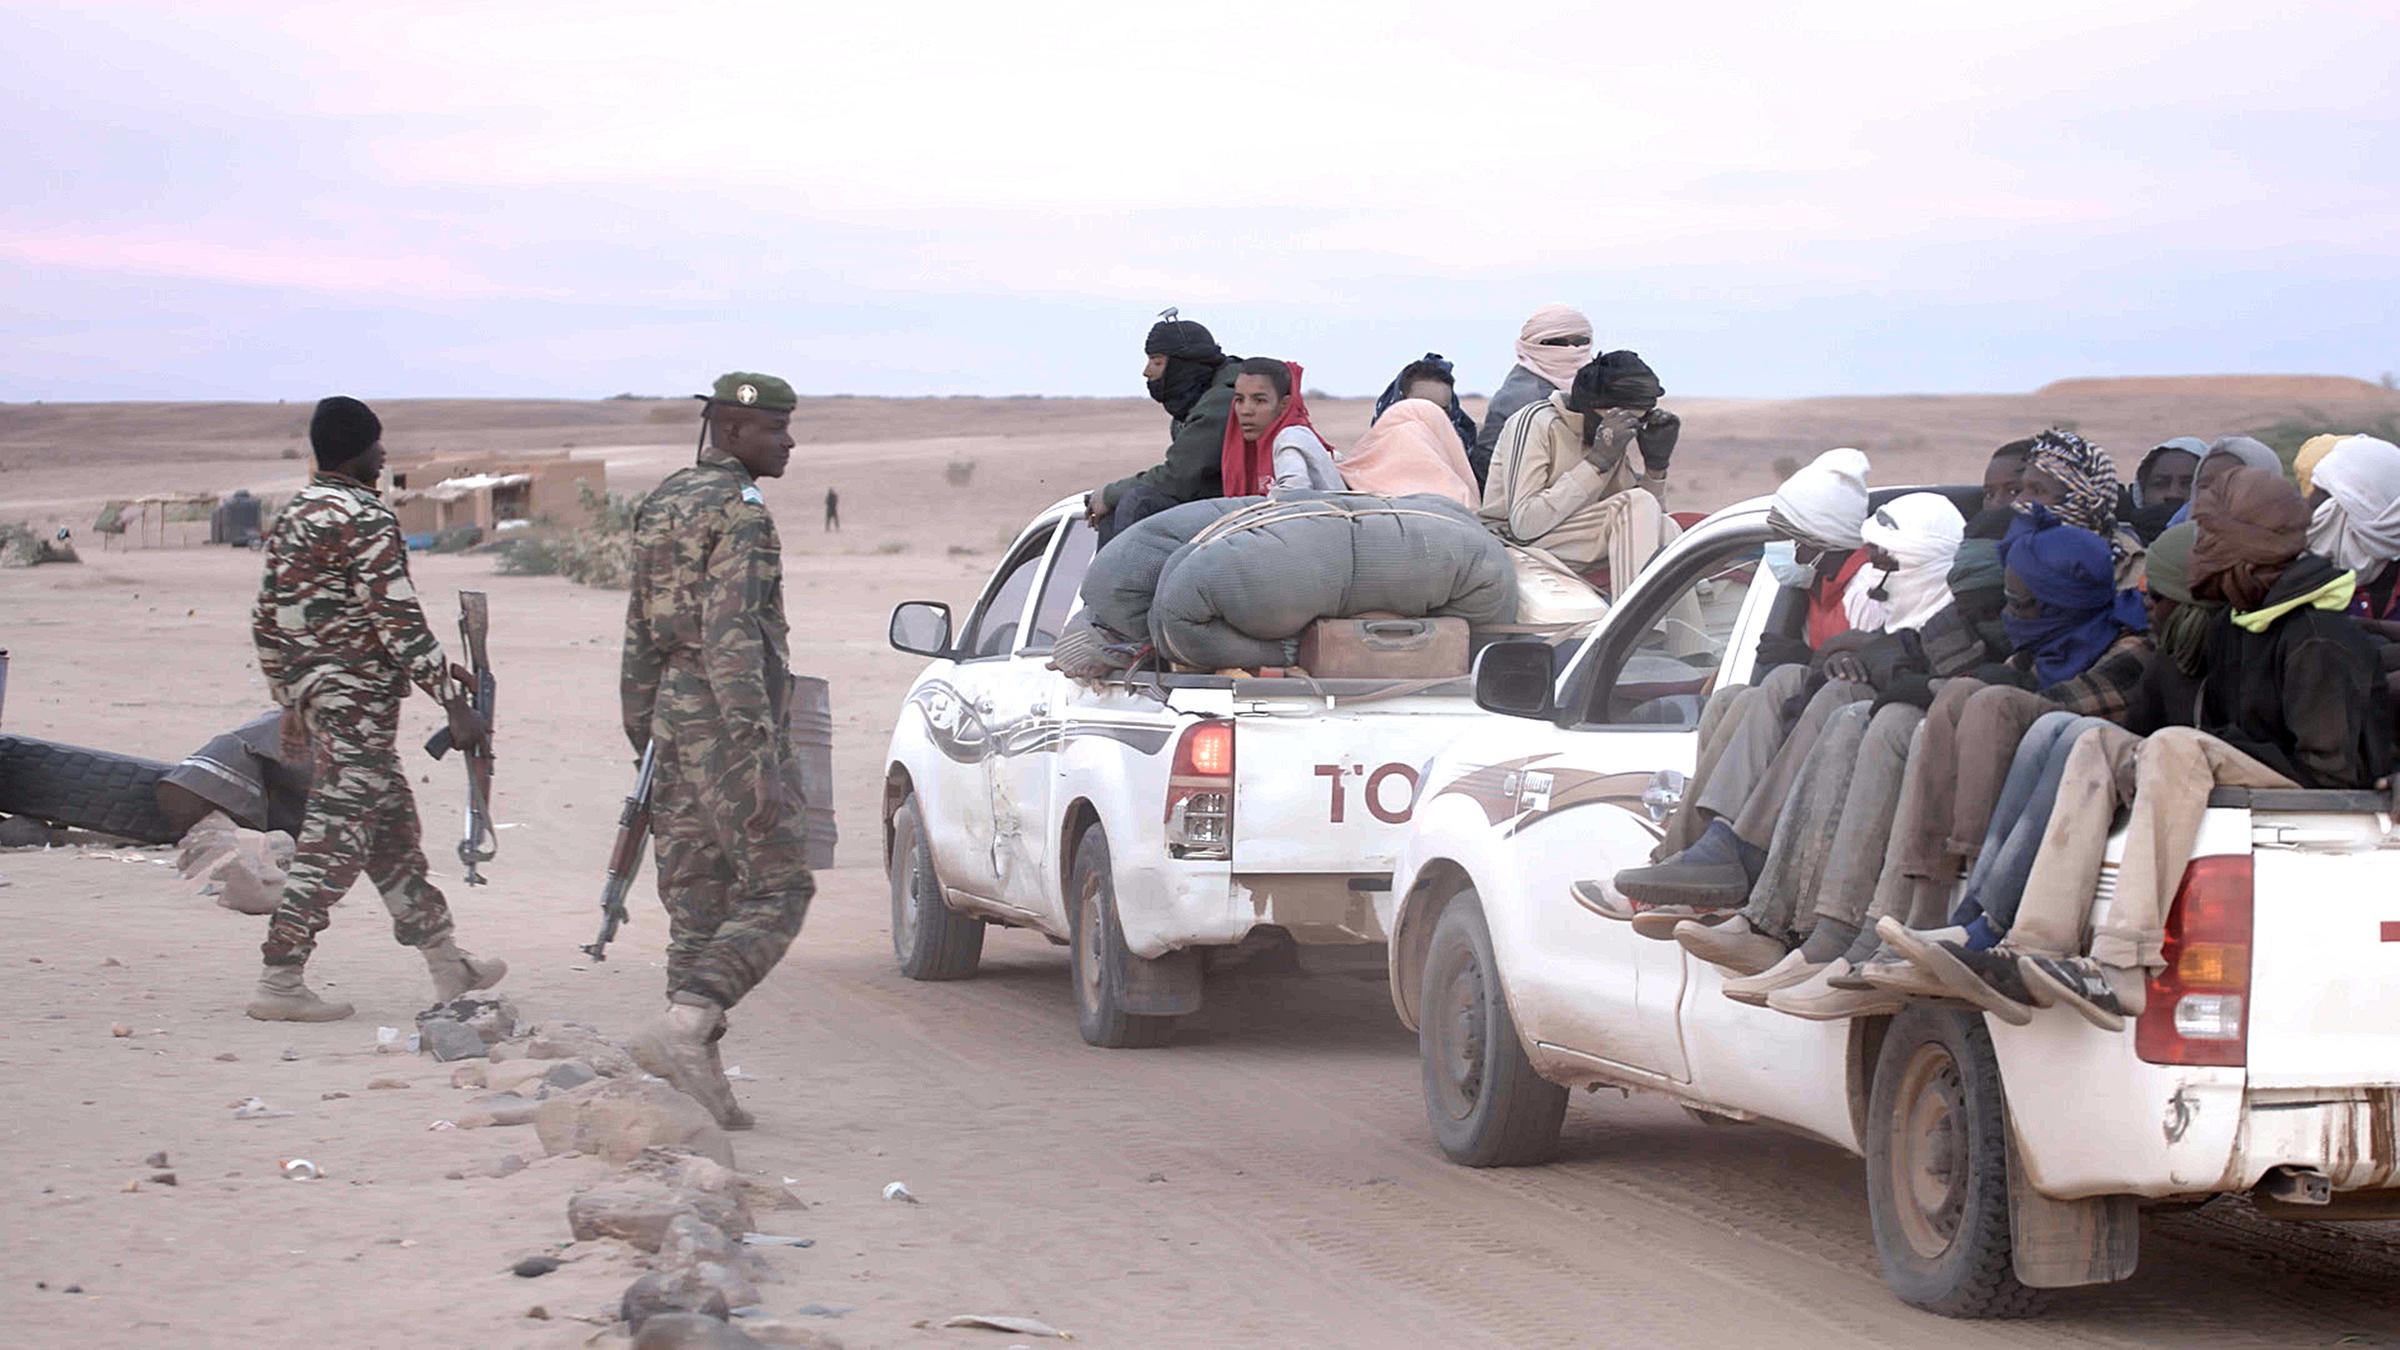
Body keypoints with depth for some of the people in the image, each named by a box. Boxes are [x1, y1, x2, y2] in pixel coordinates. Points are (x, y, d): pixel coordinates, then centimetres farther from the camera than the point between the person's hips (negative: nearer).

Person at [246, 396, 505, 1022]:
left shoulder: (292, 516, 13)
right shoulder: (366, 519, -14)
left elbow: (268, 619, 17)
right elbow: (397, 619, -19)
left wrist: (291, 703, 26)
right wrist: (455, 702, -17)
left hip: (310, 690, 10)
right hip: (359, 695, -10)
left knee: (392, 827, 16)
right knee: (336, 835, -7)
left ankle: (447, 963, 24)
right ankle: (279, 981, -8)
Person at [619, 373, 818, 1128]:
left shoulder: (663, 506, 17)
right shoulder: (739, 511, -12)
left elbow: (642, 635, 21)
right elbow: (731, 635, -21)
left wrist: (643, 740, 25)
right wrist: (762, 757, -24)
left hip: (674, 720, 9)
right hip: (726, 719, -9)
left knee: (697, 900, 8)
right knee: (777, 890, -6)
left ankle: (698, 1080, 6)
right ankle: (683, 1027, -22)